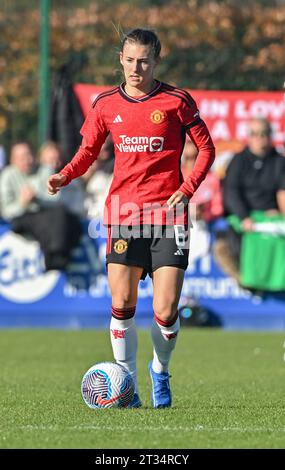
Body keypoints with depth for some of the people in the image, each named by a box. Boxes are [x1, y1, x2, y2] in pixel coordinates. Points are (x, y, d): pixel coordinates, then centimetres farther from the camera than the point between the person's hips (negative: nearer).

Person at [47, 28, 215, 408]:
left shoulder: (176, 101, -1)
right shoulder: (105, 105, 7)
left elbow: (206, 148, 5)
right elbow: (88, 150, 17)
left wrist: (187, 189, -9)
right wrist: (65, 176, -3)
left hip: (167, 214, -2)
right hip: (122, 215, 2)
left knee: (165, 312, -7)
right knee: (121, 306, -6)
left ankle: (160, 371, 22)